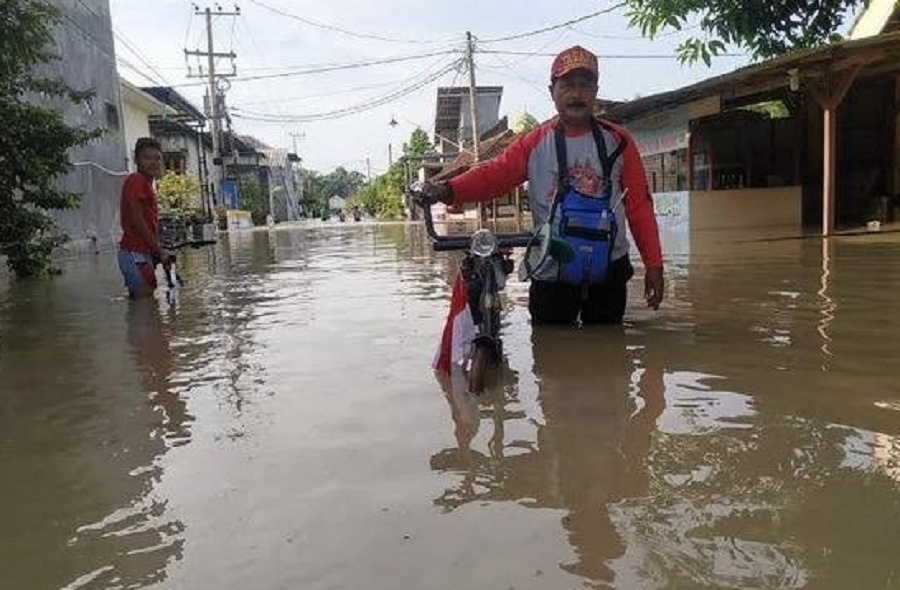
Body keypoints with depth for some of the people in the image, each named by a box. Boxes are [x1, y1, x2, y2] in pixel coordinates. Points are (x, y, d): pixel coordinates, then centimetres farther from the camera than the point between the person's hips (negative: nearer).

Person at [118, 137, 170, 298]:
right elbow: (137, 220, -17)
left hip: (145, 252, 10)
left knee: (146, 298, 10)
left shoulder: (147, 183, 19)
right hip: (135, 253, -10)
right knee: (144, 297, -11)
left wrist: (158, 251, 14)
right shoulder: (136, 180, -9)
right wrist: (159, 250, -14)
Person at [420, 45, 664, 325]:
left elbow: (639, 206, 2)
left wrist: (653, 265, 0)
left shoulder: (617, 141, 2)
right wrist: (448, 191, -32)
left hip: (609, 273, 1)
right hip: (551, 276, -1)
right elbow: (494, 174, -14)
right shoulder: (535, 143, 0)